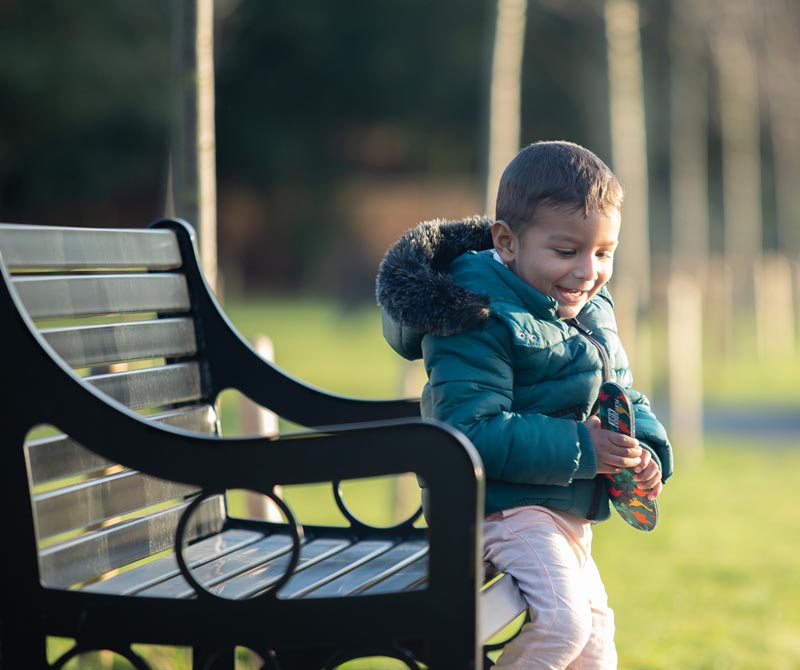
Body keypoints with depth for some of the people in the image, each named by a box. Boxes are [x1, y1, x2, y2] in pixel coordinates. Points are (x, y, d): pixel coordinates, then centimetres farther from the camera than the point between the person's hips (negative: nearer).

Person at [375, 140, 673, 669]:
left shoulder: (592, 311, 7)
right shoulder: (481, 322, -21)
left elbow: (625, 395, 17)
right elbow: (474, 430, -29)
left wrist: (646, 451, -5)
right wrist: (577, 448, -30)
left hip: (568, 510, 9)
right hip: (504, 504, -9)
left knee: (594, 625, 21)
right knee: (562, 619, -25)